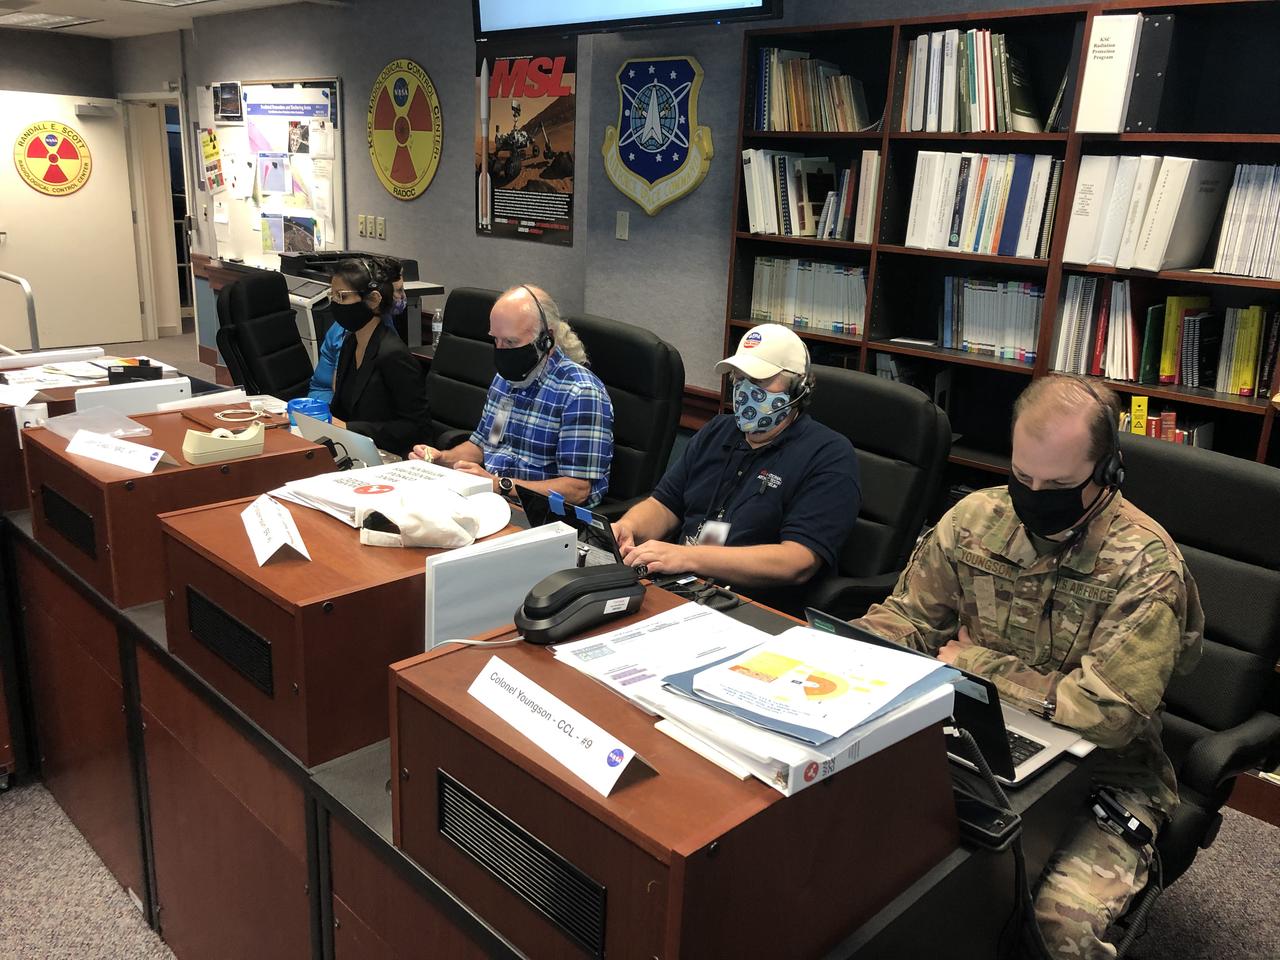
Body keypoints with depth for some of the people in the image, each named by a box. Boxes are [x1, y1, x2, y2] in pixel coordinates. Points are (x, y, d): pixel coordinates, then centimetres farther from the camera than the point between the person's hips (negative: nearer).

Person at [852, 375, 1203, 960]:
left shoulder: (1146, 566, -17)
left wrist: (974, 664, -17)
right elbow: (903, 617, 5)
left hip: (1101, 770, -4)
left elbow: (1107, 714, -24)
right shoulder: (976, 518, -3)